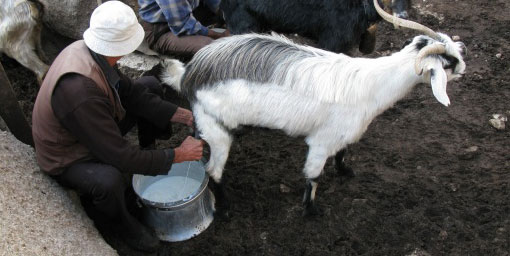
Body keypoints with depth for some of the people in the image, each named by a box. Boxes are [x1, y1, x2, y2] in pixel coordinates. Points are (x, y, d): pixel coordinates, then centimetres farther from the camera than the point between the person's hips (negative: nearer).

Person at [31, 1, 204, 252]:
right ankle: (121, 222, -3)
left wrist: (182, 115, -9)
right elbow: (119, 156, -35)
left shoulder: (87, 50, -17)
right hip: (68, 159, -8)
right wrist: (178, 155, -26)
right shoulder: (81, 91, -42)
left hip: (95, 128, 8)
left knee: (150, 85, 6)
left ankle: (148, 151, 25)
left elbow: (130, 91, -4)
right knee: (109, 181, -40)